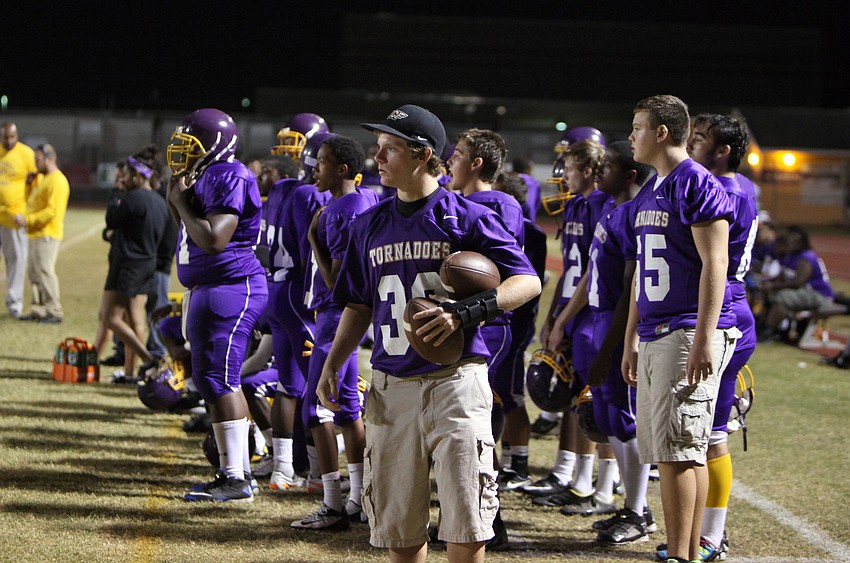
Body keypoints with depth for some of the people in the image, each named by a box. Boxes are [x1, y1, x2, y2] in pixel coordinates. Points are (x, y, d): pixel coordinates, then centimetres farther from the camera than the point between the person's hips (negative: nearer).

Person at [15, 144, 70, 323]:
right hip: (36, 234, 10)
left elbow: (52, 211, -21)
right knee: (34, 272, 9)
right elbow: (34, 203, 26)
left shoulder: (57, 181, -14)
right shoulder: (43, 179, 19)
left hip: (47, 234, -10)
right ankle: (38, 310, 13)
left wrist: (28, 220, -21)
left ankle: (55, 312, -9)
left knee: (44, 271, -12)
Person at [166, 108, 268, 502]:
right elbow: (194, 236, 22)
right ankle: (237, 470, 21)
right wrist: (177, 199, 7)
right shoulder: (206, 178, 15)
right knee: (219, 381, 14)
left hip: (228, 288, -11)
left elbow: (213, 239, -25)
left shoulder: (228, 179, -16)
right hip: (206, 289, 11)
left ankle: (235, 480, -7)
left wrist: (181, 200, -13)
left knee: (219, 380, -10)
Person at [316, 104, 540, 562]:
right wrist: (331, 366, 9)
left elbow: (528, 282, -8)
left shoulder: (466, 218, -4)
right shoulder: (370, 226, 13)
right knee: (396, 520, 8)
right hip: (391, 386, 5)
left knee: (464, 516, -7)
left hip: (455, 380, -5)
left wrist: (464, 312, -21)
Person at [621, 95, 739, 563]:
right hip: (656, 335, 9)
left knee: (676, 447, -11)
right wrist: (630, 341, 23)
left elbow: (714, 265, -16)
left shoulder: (698, 185, -10)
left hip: (688, 332, -9)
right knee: (666, 449, 9)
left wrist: (703, 339, -21)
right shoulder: (647, 194, 19)